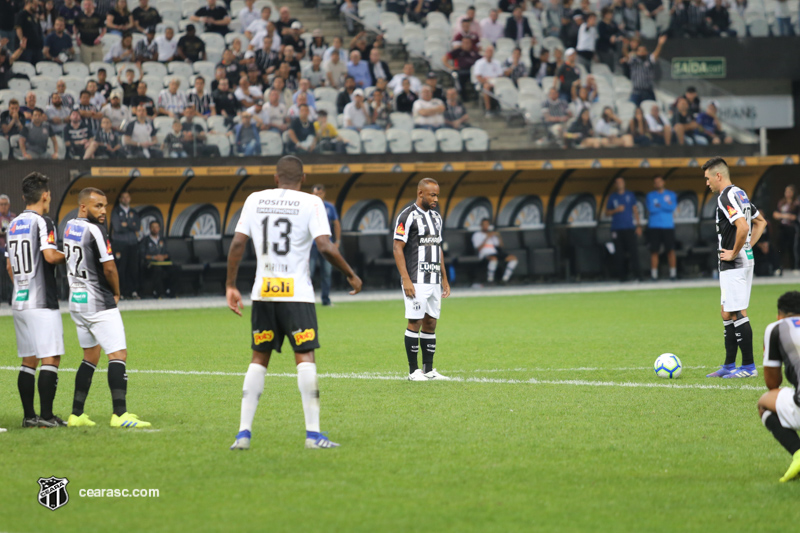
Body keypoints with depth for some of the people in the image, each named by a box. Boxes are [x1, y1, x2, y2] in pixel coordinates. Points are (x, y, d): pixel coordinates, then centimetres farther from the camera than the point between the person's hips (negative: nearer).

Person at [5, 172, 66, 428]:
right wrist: (68, 255, -3)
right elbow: (50, 255, -22)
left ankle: (29, 416, 10)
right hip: (42, 302, -8)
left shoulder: (13, 224, 15)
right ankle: (46, 415, -9)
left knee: (29, 361, 10)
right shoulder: (42, 222, -10)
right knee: (51, 359, -5)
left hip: (19, 301, 8)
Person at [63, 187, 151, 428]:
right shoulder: (94, 231, -17)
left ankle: (76, 414, 17)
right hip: (98, 303, -9)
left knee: (90, 356, 18)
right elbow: (109, 268, -17)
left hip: (76, 300, 9)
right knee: (118, 354, -10)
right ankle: (120, 414, -19)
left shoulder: (69, 227, 10)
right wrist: (116, 293, 3)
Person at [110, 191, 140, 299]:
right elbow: (117, 227, -7)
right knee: (121, 268, -7)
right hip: (120, 244, -3)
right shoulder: (116, 211, 6)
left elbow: (138, 226, 4)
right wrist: (132, 226, -1)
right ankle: (122, 292, -6)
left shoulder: (134, 212, 17)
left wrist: (126, 224, -5)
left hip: (133, 243, 3)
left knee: (134, 267, -3)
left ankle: (134, 291, -2)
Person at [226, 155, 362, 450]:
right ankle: (313, 433, -9)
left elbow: (238, 243, 4)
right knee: (305, 357, -2)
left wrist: (230, 286, 11)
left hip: (263, 293, 4)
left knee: (259, 358, 11)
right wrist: (351, 275, 1)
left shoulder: (255, 200, 8)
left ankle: (244, 433, 5)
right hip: (297, 293, -3)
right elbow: (325, 246, -12)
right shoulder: (310, 203, -3)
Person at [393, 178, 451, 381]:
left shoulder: (436, 217, 16)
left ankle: (428, 370, 11)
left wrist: (444, 279, 19)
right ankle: (413, 371, -1)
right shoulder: (407, 216, -8)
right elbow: (397, 248, -12)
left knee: (430, 323, 7)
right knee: (415, 323, -6)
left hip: (434, 281, 7)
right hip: (416, 281, -7)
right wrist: (406, 280, -18)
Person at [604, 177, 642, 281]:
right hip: (617, 228, 1)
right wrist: (616, 210, -8)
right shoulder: (612, 197, 11)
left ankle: (636, 274, -10)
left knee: (634, 251, -10)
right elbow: (607, 213, 12)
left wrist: (638, 226, 3)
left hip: (630, 228, -1)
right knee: (619, 253, -1)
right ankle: (622, 275, 3)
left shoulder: (630, 195, 10)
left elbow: (635, 210, 10)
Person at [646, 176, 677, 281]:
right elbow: (651, 209, -4)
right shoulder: (650, 195, 11)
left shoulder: (671, 195, 10)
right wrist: (666, 207, 1)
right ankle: (654, 274, 1)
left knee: (671, 250, -5)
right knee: (654, 251, -2)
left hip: (668, 226, 0)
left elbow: (673, 207, -7)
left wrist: (659, 206, -4)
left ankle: (673, 273, 0)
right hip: (654, 227, 0)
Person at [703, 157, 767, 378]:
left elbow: (742, 227, -30)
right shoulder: (740, 194, 14)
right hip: (745, 259, 10)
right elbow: (760, 222, 24)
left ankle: (749, 366, -4)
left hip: (734, 264, -10)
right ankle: (729, 365, 17)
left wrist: (734, 253, -19)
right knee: (728, 314, 14)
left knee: (737, 314, -6)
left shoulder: (726, 197, -17)